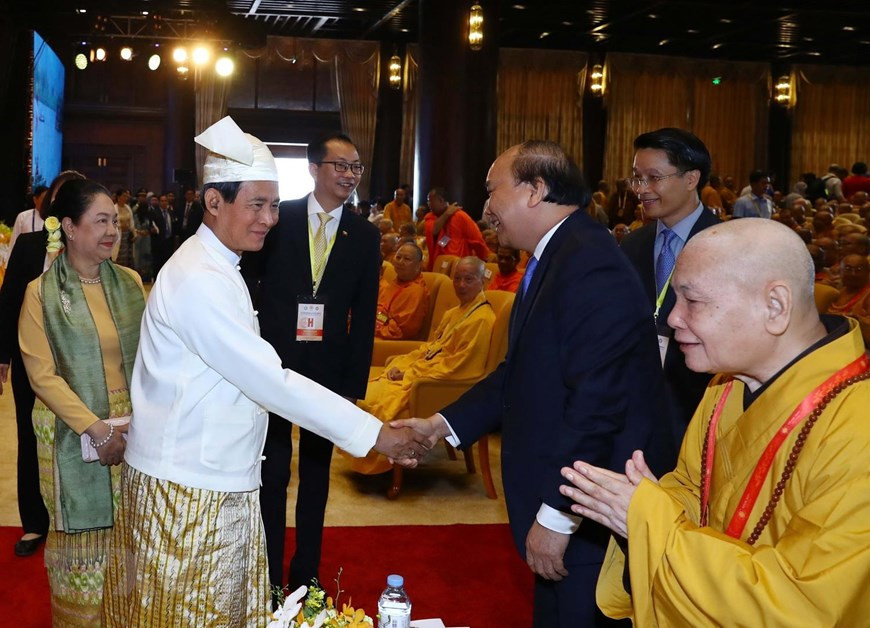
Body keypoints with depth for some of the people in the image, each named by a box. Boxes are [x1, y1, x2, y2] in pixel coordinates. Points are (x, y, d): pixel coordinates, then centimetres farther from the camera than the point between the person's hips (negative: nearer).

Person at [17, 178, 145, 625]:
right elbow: (42, 374, -9)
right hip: (73, 433, -3)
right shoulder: (42, 293, -7)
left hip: (133, 430, 3)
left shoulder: (129, 282, 3)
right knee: (84, 534, 7)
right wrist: (97, 429, -15)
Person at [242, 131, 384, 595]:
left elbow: (364, 316, 1)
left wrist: (354, 384, -2)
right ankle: (269, 577, 22)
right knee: (272, 472, 7)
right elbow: (248, 286, -2)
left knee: (316, 472, 14)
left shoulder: (365, 236, 1)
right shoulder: (277, 218, -5)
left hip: (328, 371, 2)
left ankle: (306, 573, 28)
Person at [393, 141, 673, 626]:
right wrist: (442, 425, 7)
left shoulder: (590, 263, -22)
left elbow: (596, 399, -27)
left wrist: (556, 516, -23)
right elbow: (521, 374, 14)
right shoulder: (551, 260, 10)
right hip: (559, 499, 9)